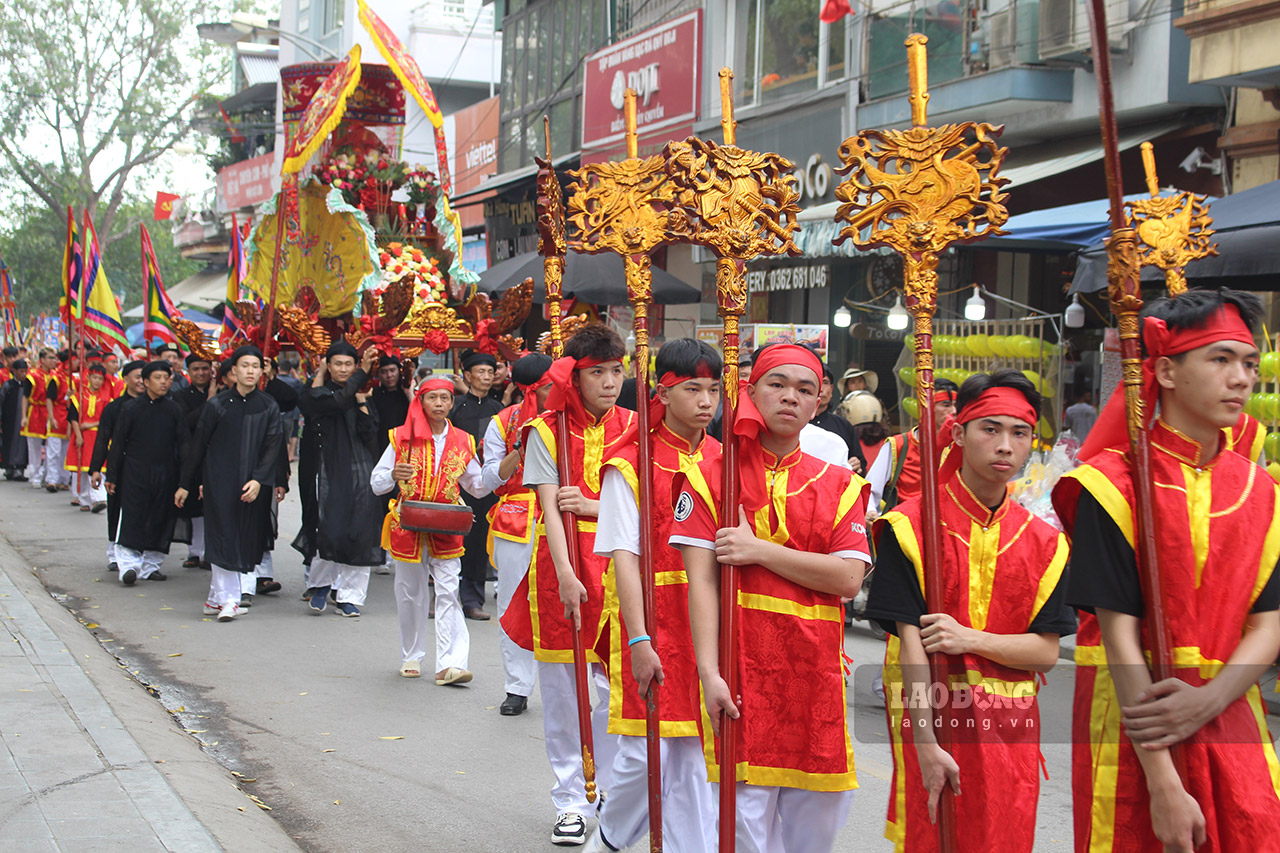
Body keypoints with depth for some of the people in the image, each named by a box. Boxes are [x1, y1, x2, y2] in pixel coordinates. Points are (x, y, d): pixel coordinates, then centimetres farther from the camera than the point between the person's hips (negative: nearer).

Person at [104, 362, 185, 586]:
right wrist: (112, 476, -1)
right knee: (132, 518, -8)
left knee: (160, 520, 5)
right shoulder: (131, 408, -1)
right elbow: (117, 443, 1)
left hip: (165, 474, 3)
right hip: (134, 472, -3)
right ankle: (129, 564, -7)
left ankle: (150, 565, 15)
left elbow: (183, 444, 8)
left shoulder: (174, 409, 5)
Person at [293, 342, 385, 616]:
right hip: (327, 470, -3)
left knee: (358, 533, -2)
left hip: (358, 471, 3)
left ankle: (349, 596, 6)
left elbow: (370, 434, 0)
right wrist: (363, 373, -22)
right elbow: (337, 400, -23)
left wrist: (361, 400, -4)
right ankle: (320, 583, 13)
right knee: (330, 529, -12)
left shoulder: (360, 395, 14)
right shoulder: (318, 394, 2)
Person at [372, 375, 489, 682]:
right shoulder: (402, 438, 1)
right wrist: (393, 476, -20)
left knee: (448, 592, -9)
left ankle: (449, 664, -14)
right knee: (411, 593, 8)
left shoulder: (462, 442, 6)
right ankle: (412, 657, 23)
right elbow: (376, 484, 1)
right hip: (408, 526, 0)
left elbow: (478, 486, 13)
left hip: (446, 529, 0)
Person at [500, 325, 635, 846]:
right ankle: (570, 802, 15)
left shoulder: (632, 428, 6)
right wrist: (566, 576, -22)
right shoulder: (547, 431, -1)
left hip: (617, 564, 2)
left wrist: (590, 506, -13)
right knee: (561, 690, 4)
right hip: (561, 566, -1)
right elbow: (550, 508, -10)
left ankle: (610, 791, 21)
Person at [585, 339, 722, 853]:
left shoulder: (724, 461, 9)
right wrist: (638, 639, -19)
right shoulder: (630, 464, -6)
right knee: (646, 752, -4)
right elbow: (624, 556, -12)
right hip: (651, 621, -4)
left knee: (694, 752, 7)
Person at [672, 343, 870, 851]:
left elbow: (849, 579, -3)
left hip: (815, 671, 3)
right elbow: (701, 578, -6)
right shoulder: (711, 476, 3)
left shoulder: (840, 485, 10)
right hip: (740, 665, -3)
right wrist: (708, 671, -16)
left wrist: (760, 550, -10)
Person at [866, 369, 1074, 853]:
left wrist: (971, 639, -15)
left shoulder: (1043, 542, 6)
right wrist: (926, 746, -19)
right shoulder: (909, 525, -6)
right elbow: (909, 639, -11)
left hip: (1010, 726, 3)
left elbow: (1046, 651, 4)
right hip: (930, 714, -3)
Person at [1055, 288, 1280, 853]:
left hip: (1228, 716, 4)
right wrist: (1164, 785, -19)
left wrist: (1207, 700, -18)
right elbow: (1118, 630, -14)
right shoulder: (1112, 483, -9)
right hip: (1131, 723, -4)